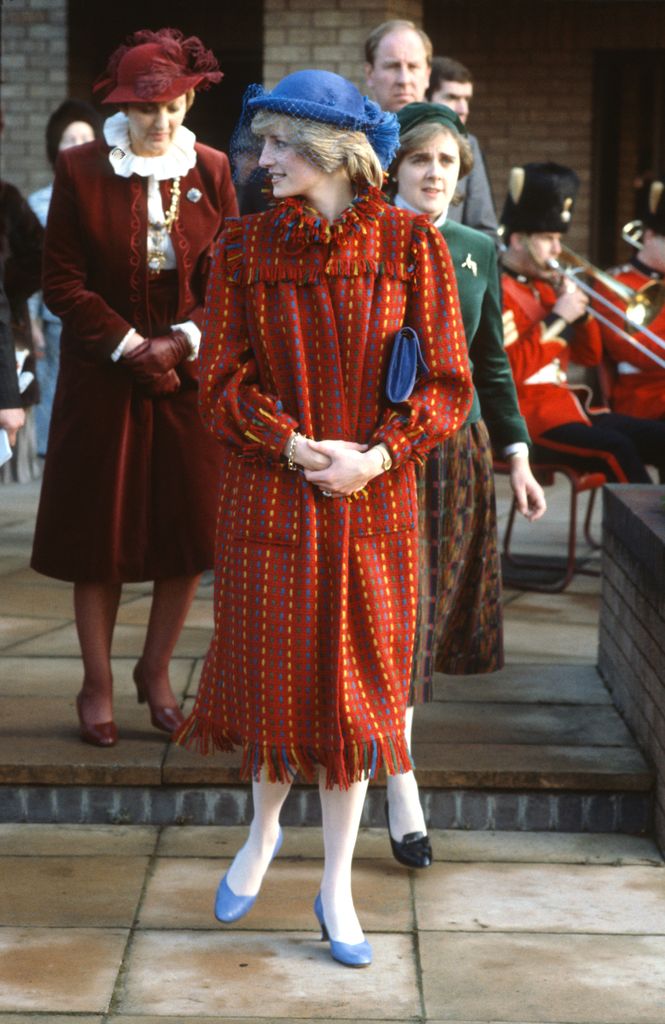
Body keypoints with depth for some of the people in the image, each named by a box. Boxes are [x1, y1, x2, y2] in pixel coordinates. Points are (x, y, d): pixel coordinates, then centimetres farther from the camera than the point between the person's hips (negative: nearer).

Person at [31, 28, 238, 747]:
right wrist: (130, 347, -14)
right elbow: (62, 283, -5)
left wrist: (183, 341, -13)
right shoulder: (80, 170, -4)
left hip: (189, 374, 2)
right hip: (102, 378, -2)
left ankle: (156, 670, 24)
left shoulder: (211, 171, 2)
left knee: (189, 526, 4)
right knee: (100, 530, 3)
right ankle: (97, 684, 16)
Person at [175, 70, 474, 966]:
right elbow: (221, 384, -2)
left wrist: (374, 456, -16)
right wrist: (299, 450, -15)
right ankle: (263, 832, 36)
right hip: (269, 496, 1)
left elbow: (447, 384, -3)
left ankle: (337, 886, 21)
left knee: (354, 685, 6)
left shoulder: (410, 244, -3)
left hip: (372, 499, 0)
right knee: (273, 675, 6)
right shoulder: (245, 246, 0)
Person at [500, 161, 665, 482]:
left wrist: (581, 312, 2)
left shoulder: (544, 286, 17)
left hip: (565, 407, 9)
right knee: (617, 450, -30)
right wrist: (558, 318, -17)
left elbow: (589, 356, 21)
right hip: (526, 421, -9)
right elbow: (509, 371, -21)